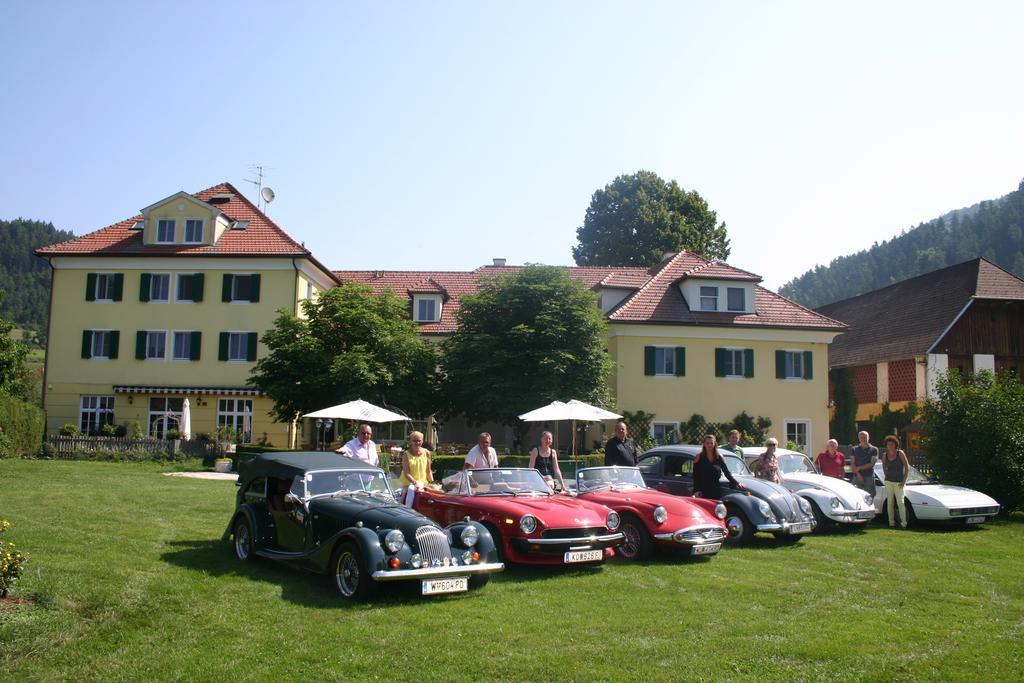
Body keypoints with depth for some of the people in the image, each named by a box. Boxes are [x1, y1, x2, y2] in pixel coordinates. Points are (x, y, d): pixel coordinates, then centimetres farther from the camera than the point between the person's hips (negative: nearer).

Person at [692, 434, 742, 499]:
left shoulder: (719, 457, 9)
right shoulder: (699, 458, 1)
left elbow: (727, 472, 13)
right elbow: (695, 476, -1)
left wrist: (736, 483, 3)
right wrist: (696, 490, -10)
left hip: (716, 492, 3)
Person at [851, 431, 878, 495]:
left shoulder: (874, 449, 5)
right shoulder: (855, 449, 12)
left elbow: (872, 464, -3)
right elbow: (853, 464, 5)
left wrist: (859, 468, -10)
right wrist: (858, 474, -10)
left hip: (869, 477, -2)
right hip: (857, 477, 2)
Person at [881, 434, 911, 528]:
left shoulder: (900, 453, -6)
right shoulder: (885, 456, 4)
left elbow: (907, 467, -5)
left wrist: (904, 481, -9)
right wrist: (887, 476, 11)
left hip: (898, 482, -4)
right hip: (888, 481, 4)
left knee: (900, 502, -13)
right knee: (890, 502, 3)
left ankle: (903, 523, -11)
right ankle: (891, 522, 8)